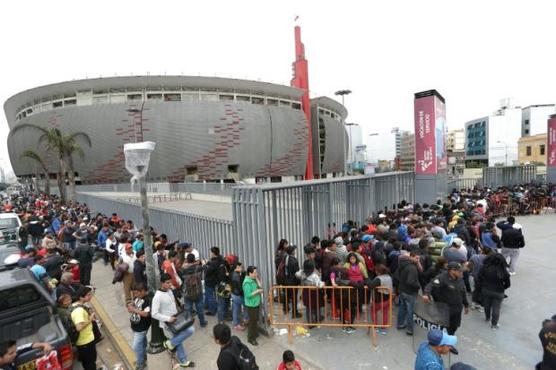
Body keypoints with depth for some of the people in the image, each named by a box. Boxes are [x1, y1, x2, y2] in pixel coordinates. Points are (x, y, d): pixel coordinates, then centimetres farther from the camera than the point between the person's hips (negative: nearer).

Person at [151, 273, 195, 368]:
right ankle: (170, 343, 2)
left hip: (174, 320, 8)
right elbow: (154, 314, -23)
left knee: (178, 341, 19)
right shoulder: (158, 296, -24)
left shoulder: (169, 291, 1)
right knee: (190, 329, -16)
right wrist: (168, 318, -24)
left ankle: (183, 361, 37)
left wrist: (177, 315, 10)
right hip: (167, 323, -8)